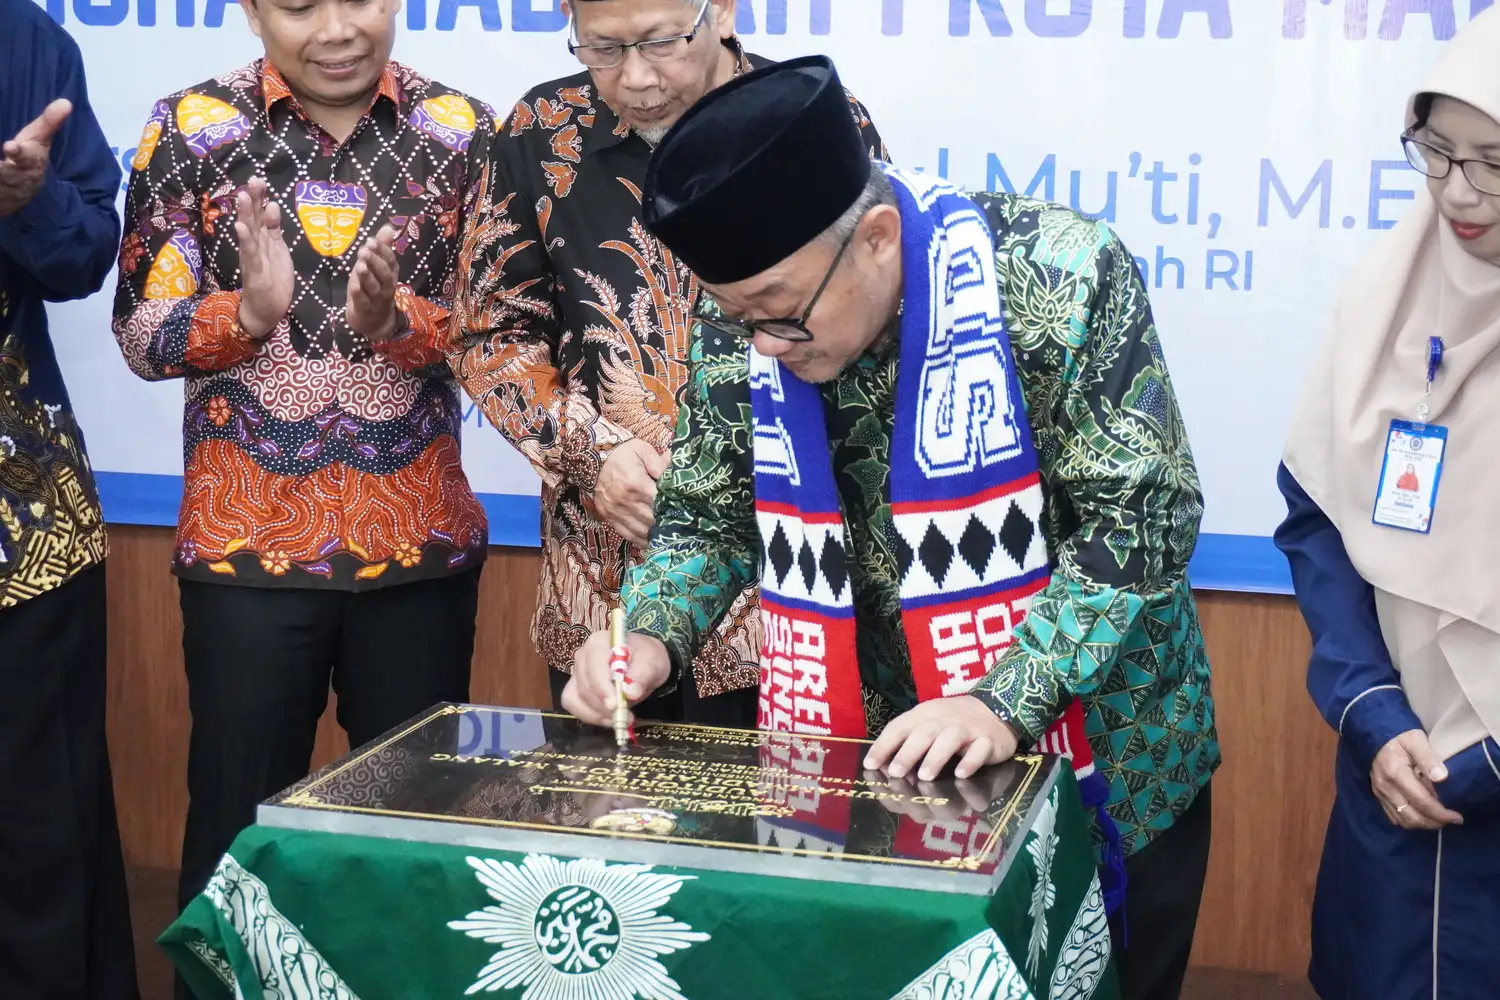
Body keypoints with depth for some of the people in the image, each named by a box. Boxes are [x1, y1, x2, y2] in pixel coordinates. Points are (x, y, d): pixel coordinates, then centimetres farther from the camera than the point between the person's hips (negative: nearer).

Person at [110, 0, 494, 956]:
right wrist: (250, 311, -23)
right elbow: (141, 334, -4)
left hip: (420, 542, 1)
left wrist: (395, 321, -22)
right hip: (247, 542, -1)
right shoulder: (191, 127, -2)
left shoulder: (462, 131, 0)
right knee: (237, 821, 9)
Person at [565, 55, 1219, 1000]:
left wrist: (1003, 703, -29)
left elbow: (1140, 521, -21)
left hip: (1099, 776, -3)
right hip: (888, 774, 4)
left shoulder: (1057, 277, -22)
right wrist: (654, 638, -14)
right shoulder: (740, 332, -8)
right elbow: (712, 518, 5)